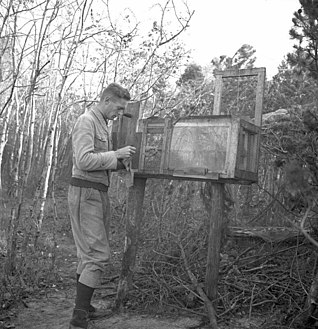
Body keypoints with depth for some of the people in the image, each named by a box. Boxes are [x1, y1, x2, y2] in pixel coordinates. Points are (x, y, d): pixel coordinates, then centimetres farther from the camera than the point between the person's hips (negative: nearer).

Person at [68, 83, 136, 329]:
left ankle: (84, 307, 25)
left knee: (90, 253, 14)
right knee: (98, 254, -11)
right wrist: (116, 154, -16)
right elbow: (84, 161, -21)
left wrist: (122, 161, 3)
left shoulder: (103, 125, 18)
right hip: (85, 192, -10)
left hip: (99, 193, 10)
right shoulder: (87, 121, -11)